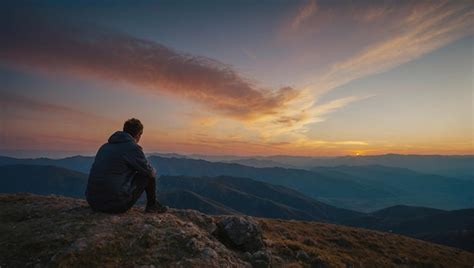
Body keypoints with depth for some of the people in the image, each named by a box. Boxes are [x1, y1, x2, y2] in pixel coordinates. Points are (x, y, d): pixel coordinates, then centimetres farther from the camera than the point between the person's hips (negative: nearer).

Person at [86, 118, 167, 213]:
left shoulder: (105, 146, 12)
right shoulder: (133, 147, -10)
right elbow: (150, 172, -1)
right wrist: (154, 171, 24)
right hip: (117, 204, -8)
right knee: (148, 175, 7)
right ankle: (152, 205, 23)